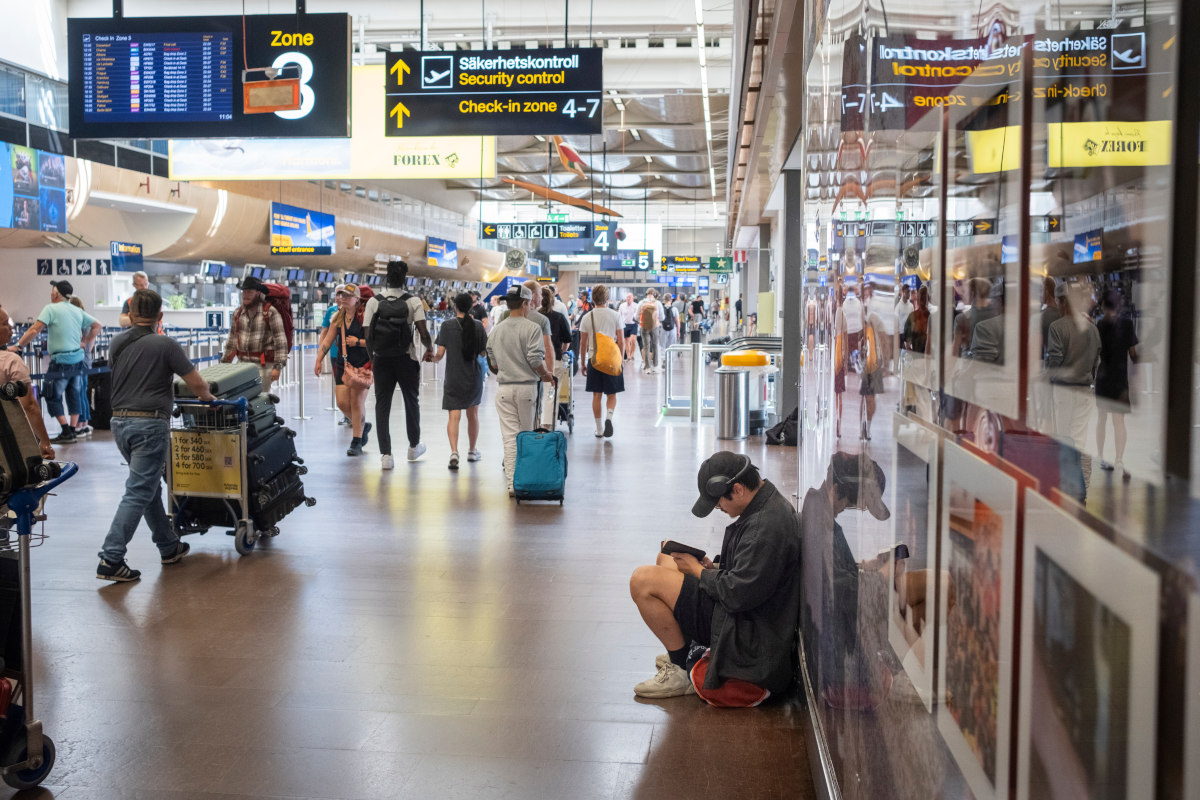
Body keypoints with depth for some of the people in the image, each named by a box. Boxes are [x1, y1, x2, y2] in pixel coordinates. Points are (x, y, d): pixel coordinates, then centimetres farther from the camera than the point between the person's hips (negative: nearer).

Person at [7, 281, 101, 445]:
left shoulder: (51, 309, -8)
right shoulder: (78, 311, 11)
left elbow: (35, 330, -15)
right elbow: (97, 326, 16)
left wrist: (18, 346, -11)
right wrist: (85, 343, 16)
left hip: (61, 360, -7)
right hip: (77, 358, 7)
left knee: (52, 396, 2)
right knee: (73, 394, 13)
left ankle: (66, 431, -4)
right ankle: (73, 430, 14)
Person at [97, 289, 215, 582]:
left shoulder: (117, 344, 9)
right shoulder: (165, 345, -8)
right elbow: (197, 384, -6)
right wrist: (207, 397, 17)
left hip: (119, 422, 7)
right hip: (150, 423, -7)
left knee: (150, 487, 19)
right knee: (138, 494, -6)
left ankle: (169, 547, 29)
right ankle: (111, 560, -11)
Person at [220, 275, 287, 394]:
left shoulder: (270, 312, -6)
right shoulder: (237, 313, 11)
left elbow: (280, 339, -9)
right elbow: (232, 340, 17)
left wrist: (278, 366, -15)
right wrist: (224, 363, 15)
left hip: (263, 364, -5)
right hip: (243, 363, 5)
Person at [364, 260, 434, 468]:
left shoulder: (374, 301, -2)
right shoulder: (413, 302, -6)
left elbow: (368, 335, -5)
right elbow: (423, 333, -13)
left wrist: (372, 357, 9)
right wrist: (429, 349, 6)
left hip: (381, 359, 1)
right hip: (406, 358, 0)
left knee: (382, 404, 5)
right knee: (411, 401, 18)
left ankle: (385, 454, -1)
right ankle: (414, 446, 31)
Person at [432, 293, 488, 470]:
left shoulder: (447, 326, -7)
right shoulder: (478, 326, -3)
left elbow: (440, 354, -9)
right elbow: (484, 351, 1)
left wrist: (432, 358, 14)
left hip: (453, 378, -2)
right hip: (474, 377, 2)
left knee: (454, 416, -5)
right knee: (473, 414, 19)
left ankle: (454, 451, -25)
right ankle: (472, 451, 33)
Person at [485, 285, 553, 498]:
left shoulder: (496, 330, 9)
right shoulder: (532, 328, -7)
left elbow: (493, 364, 13)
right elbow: (535, 360, -13)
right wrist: (545, 375, 4)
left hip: (504, 388, 3)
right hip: (527, 387, -3)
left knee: (510, 436, 2)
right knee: (526, 435, 10)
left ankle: (512, 484, -2)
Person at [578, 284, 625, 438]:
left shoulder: (587, 317, -1)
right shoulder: (615, 315, -4)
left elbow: (583, 343, 3)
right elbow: (621, 341, -3)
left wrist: (582, 362, 13)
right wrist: (620, 359, 9)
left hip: (594, 359, 1)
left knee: (596, 395, 8)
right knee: (612, 394, 8)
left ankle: (599, 429, 12)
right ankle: (609, 417, -19)